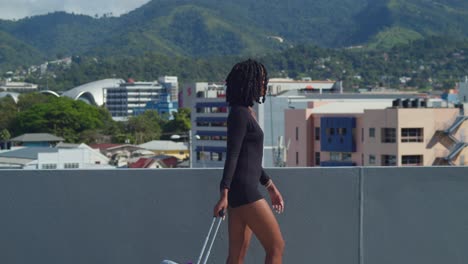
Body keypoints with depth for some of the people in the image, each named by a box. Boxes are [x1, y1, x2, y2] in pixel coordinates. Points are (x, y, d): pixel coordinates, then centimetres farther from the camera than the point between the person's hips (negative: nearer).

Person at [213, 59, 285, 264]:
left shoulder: (247, 113, 19)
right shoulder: (239, 114, -11)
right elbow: (232, 155, -18)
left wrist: (271, 187, 28)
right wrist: (224, 193, -24)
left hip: (247, 190, 10)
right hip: (243, 191, -10)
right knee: (276, 247, -6)